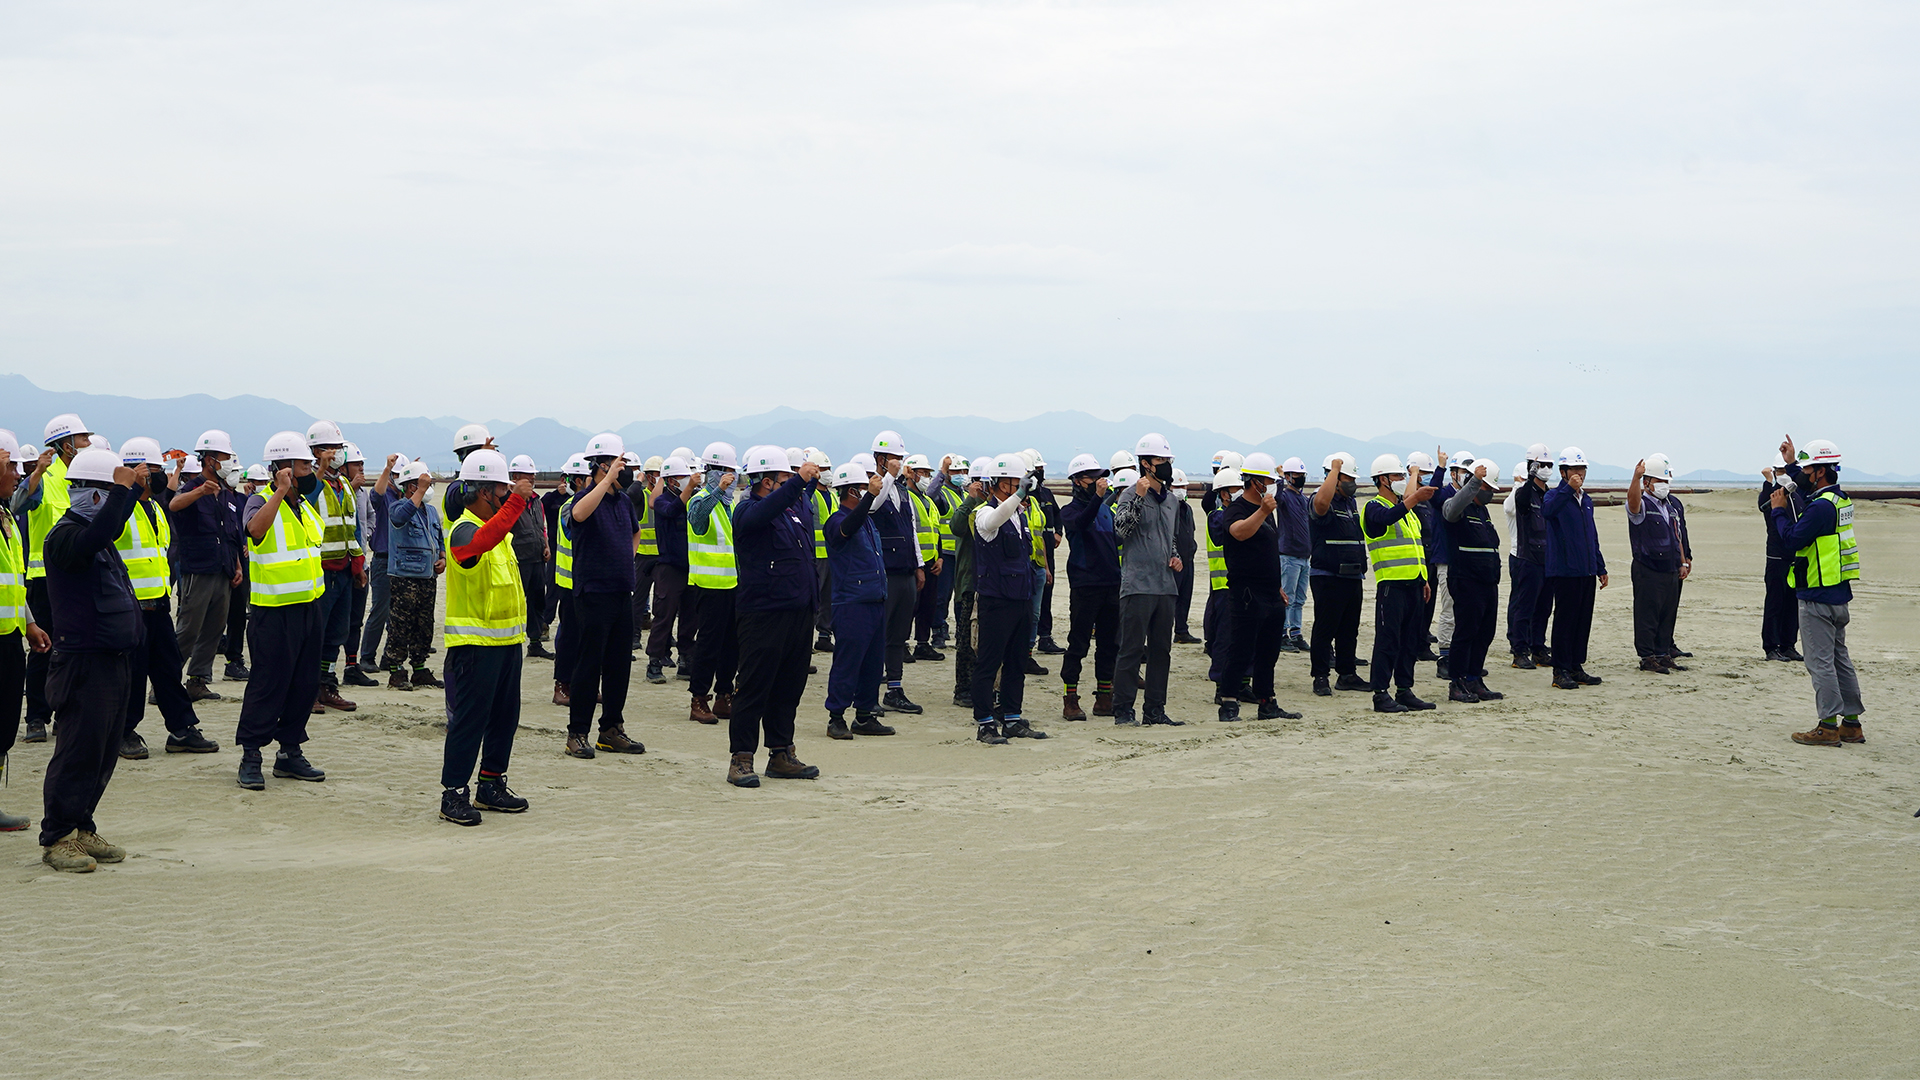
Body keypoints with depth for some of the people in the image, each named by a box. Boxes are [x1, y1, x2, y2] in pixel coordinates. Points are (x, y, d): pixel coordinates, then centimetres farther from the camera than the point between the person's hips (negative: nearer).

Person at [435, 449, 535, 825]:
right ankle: (453, 794, -1)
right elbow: (483, 540, -41)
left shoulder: (500, 528, 16)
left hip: (507, 641, 9)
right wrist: (517, 500, -43)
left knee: (505, 716, 14)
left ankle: (491, 786, 24)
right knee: (469, 720, -6)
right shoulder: (464, 531, -16)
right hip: (475, 643, -9)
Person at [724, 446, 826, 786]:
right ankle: (741, 759, 0)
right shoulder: (748, 510, -7)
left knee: (789, 687, 12)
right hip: (763, 614, -8)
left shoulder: (796, 508, 17)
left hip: (799, 614, 8)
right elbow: (763, 512, -30)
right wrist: (799, 480, -34)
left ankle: (781, 755, 20)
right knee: (755, 688, -5)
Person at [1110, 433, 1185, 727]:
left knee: (1161, 649, 10)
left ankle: (1155, 709, 17)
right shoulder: (1132, 494, -6)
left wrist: (1175, 557, 11)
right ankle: (1123, 710, -1)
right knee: (1132, 648, -6)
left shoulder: (1172, 500, 16)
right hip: (1138, 584, -7)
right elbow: (1121, 529, -21)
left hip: (1165, 585, 8)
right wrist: (1139, 498, -27)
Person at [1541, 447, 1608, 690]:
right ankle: (1561, 672, 1)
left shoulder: (1587, 500, 17)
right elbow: (1547, 511, -32)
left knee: (1584, 621, 9)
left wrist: (1601, 568, 22)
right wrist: (1569, 488, -40)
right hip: (1564, 571, -7)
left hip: (1587, 571, 7)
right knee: (1564, 620, -4)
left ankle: (1576, 668, 17)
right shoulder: (1555, 496, -6)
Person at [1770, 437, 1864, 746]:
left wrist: (1779, 510, -6)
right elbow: (1808, 489, 32)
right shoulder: (1839, 498, 11)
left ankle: (1828, 727, -4)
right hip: (1838, 594, 10)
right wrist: (1792, 463, 32)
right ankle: (1851, 724, 20)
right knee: (1839, 657, 15)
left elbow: (1793, 538, -19)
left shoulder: (1821, 506, -20)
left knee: (1820, 661, -5)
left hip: (1818, 598, -10)